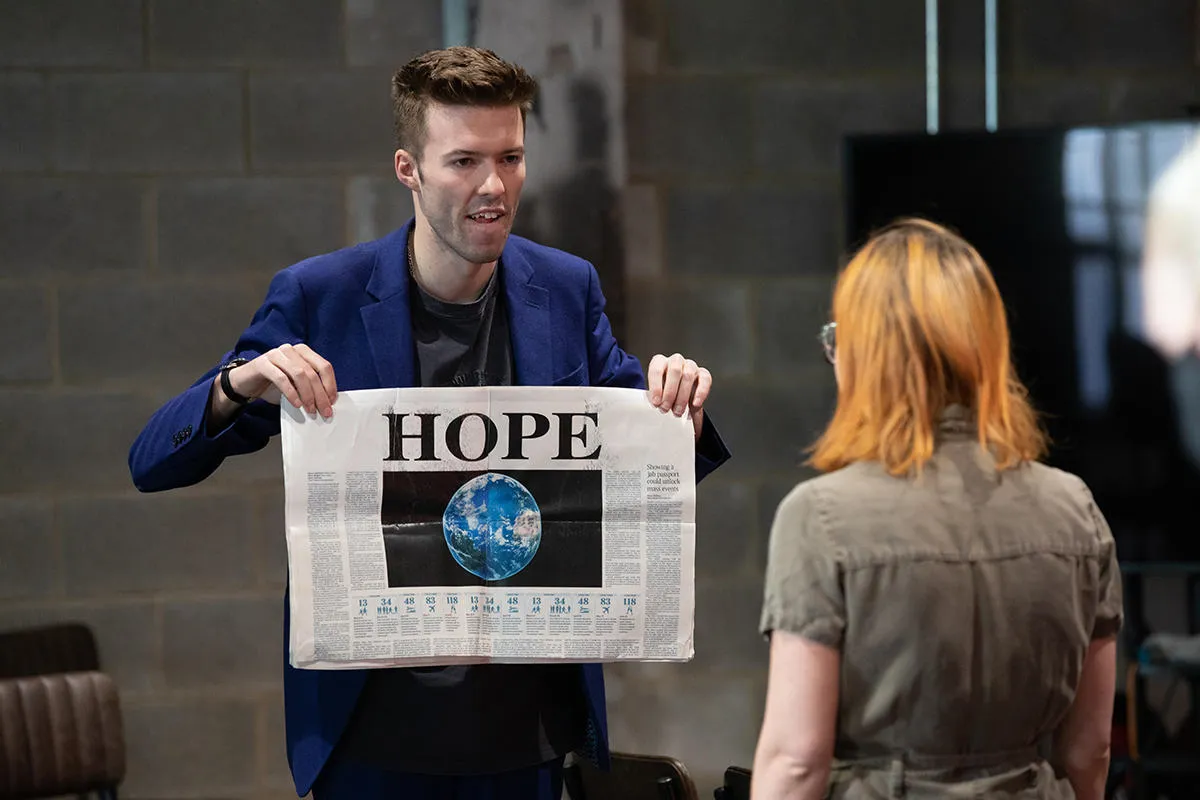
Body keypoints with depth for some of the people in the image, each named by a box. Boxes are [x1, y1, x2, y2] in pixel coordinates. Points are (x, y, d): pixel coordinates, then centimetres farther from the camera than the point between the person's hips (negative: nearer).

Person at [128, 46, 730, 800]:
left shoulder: (567, 289, 3)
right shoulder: (318, 297, -6)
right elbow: (154, 465, -4)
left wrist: (680, 408, -9)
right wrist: (238, 384, -24)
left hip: (527, 718, 3)